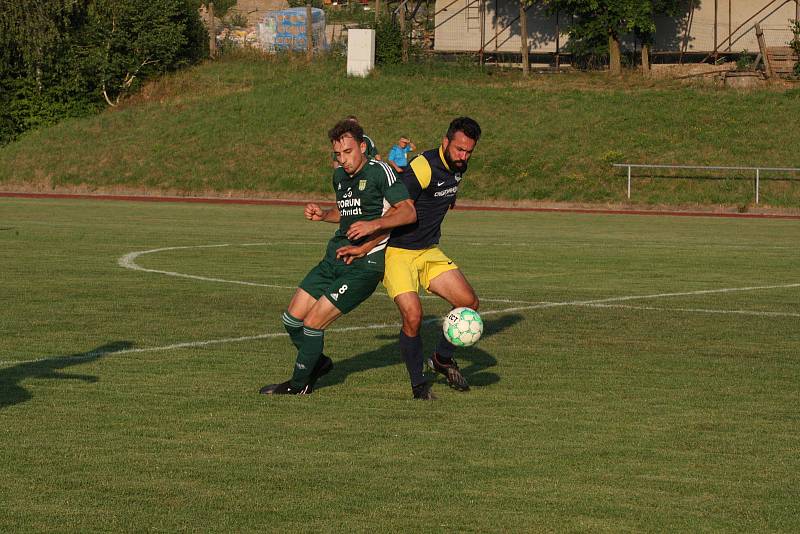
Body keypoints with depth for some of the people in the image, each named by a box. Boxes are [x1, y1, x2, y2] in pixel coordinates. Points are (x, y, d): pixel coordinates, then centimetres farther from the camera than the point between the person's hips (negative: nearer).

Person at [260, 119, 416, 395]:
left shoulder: (379, 171, -12)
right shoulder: (339, 176, 13)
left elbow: (408, 212, -18)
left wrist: (374, 224, -30)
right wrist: (323, 214, 11)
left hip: (364, 265, -8)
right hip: (335, 258, 8)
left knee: (313, 321, -11)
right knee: (292, 318, 6)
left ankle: (300, 385, 8)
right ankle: (317, 362, 31)